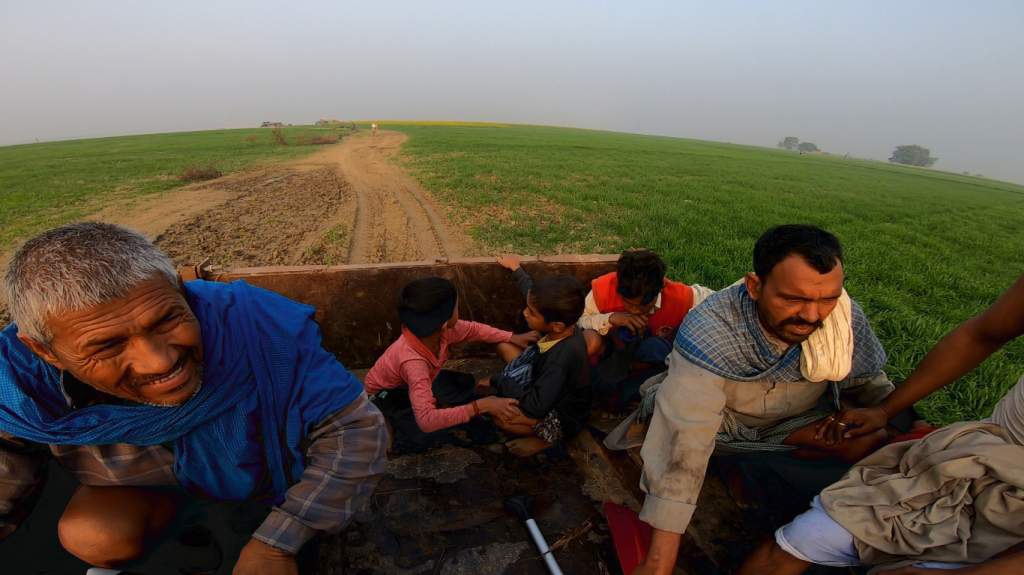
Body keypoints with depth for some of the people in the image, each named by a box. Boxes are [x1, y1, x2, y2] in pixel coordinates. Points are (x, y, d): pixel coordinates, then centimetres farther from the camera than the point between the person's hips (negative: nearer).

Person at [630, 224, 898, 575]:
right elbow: (685, 445, -42)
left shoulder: (846, 316, -22)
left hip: (799, 420, 3)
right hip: (722, 421, -3)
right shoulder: (710, 330, -37)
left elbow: (868, 383, 1)